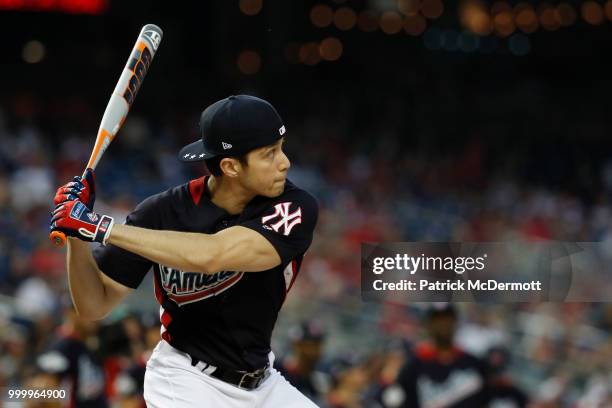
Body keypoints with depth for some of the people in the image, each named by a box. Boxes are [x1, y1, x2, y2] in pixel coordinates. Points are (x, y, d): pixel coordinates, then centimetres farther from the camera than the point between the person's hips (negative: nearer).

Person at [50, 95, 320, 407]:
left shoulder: (296, 208, -18)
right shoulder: (164, 212, -15)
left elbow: (210, 256, -35)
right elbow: (94, 305, -9)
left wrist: (100, 226, -34)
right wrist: (77, 233, -26)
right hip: (186, 382, -2)